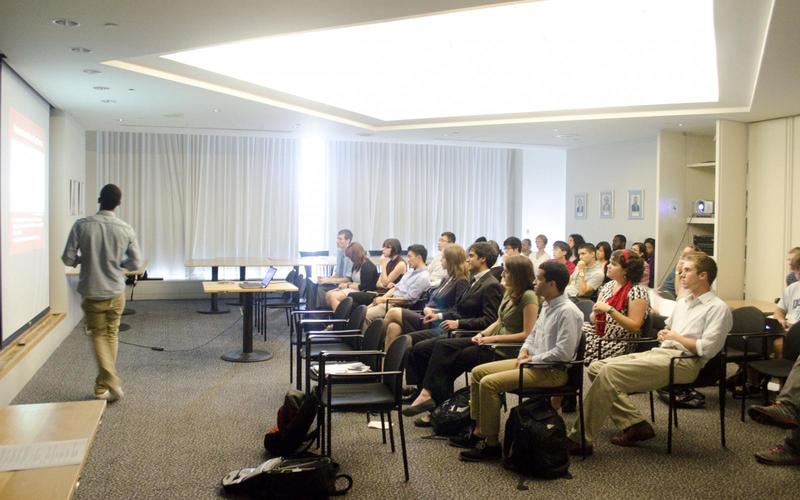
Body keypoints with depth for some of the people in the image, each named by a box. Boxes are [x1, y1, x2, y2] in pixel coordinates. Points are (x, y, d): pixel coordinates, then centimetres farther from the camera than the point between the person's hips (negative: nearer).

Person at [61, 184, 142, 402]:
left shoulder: (81, 225, -10)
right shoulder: (126, 229, -7)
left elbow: (68, 259, -8)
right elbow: (136, 263, -3)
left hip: (91, 293, -1)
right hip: (116, 292, 1)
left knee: (99, 335, 9)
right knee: (111, 336, 17)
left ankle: (110, 384, -5)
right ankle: (104, 384, 27)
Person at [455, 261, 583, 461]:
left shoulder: (567, 311, -19)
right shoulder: (547, 306, 11)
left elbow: (563, 353, -25)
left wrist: (531, 359, -16)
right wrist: (525, 350, 4)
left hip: (553, 371, -10)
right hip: (534, 362, 10)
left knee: (489, 383, -21)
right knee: (478, 371, 7)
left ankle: (491, 444, -10)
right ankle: (479, 431, 11)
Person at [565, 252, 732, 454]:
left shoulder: (718, 308, -1)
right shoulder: (682, 302, 25)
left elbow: (707, 349, -13)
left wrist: (676, 337, -3)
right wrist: (664, 334, 11)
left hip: (684, 362, -9)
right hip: (660, 353, 10)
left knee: (610, 372, -25)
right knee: (596, 368, -5)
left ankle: (580, 439, -21)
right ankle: (635, 424, -9)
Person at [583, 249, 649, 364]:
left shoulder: (637, 291, -10)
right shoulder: (608, 286, 10)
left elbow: (635, 326, -16)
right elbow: (594, 319, 14)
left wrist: (610, 310, -22)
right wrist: (596, 313, -9)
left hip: (620, 342, -7)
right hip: (599, 334, 7)